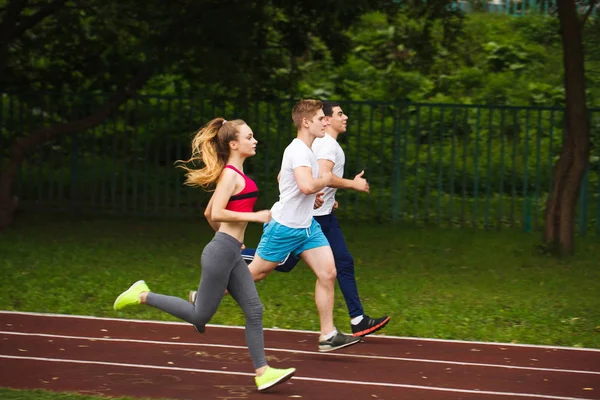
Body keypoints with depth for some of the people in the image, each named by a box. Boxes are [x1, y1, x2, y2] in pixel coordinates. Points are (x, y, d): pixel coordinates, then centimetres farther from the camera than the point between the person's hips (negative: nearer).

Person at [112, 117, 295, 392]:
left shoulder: (233, 174, 16)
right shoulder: (231, 174, -13)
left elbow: (208, 212, 22)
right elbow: (216, 213, -23)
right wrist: (253, 216, -21)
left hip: (231, 255, 9)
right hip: (221, 253, -9)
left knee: (254, 310, 3)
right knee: (200, 317, 0)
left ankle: (262, 372, 3)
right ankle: (142, 296, 10)